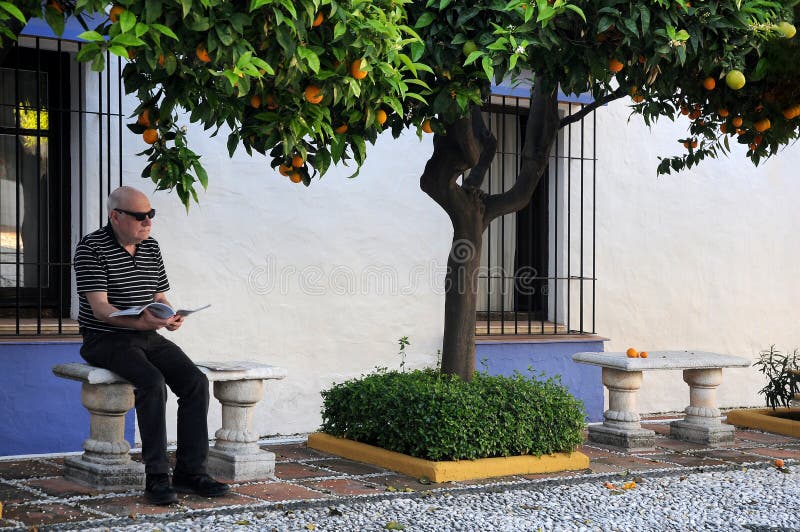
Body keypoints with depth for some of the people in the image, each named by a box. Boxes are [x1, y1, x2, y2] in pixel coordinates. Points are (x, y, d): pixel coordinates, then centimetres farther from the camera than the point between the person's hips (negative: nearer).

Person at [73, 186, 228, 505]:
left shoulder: (151, 247, 12)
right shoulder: (91, 248, -9)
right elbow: (99, 307, -18)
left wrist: (170, 317, -8)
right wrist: (140, 322, -34)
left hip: (149, 338, 6)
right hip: (106, 339, -6)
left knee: (196, 382, -16)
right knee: (152, 382, -32)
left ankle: (190, 472, -13)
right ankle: (157, 476, -27)